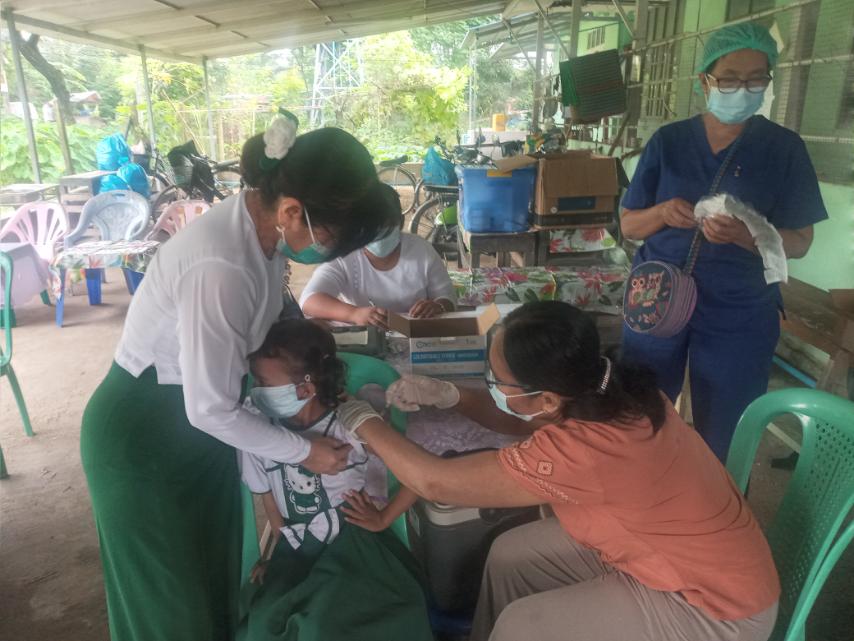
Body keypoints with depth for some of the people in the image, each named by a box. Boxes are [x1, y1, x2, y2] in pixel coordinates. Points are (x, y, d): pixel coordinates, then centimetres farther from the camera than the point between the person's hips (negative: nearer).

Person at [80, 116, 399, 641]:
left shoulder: (260, 227, -10)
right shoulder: (220, 265, -35)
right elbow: (211, 410, -27)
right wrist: (304, 450, -15)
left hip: (196, 418, 7)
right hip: (142, 434, -7)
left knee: (216, 566, 24)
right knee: (169, 598, 14)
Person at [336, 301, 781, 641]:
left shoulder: (581, 452, -39)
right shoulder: (604, 391, -15)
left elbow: (434, 482, -30)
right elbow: (525, 423, 5)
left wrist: (362, 420, -16)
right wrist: (447, 395, -9)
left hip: (714, 605, -7)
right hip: (672, 548, 8)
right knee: (510, 555, 4)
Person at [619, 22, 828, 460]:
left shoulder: (784, 148, -1)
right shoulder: (668, 141, 1)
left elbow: (799, 242, -3)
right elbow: (628, 225, 3)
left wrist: (742, 234, -23)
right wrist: (662, 212, -19)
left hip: (739, 316, -1)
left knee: (722, 442, 8)